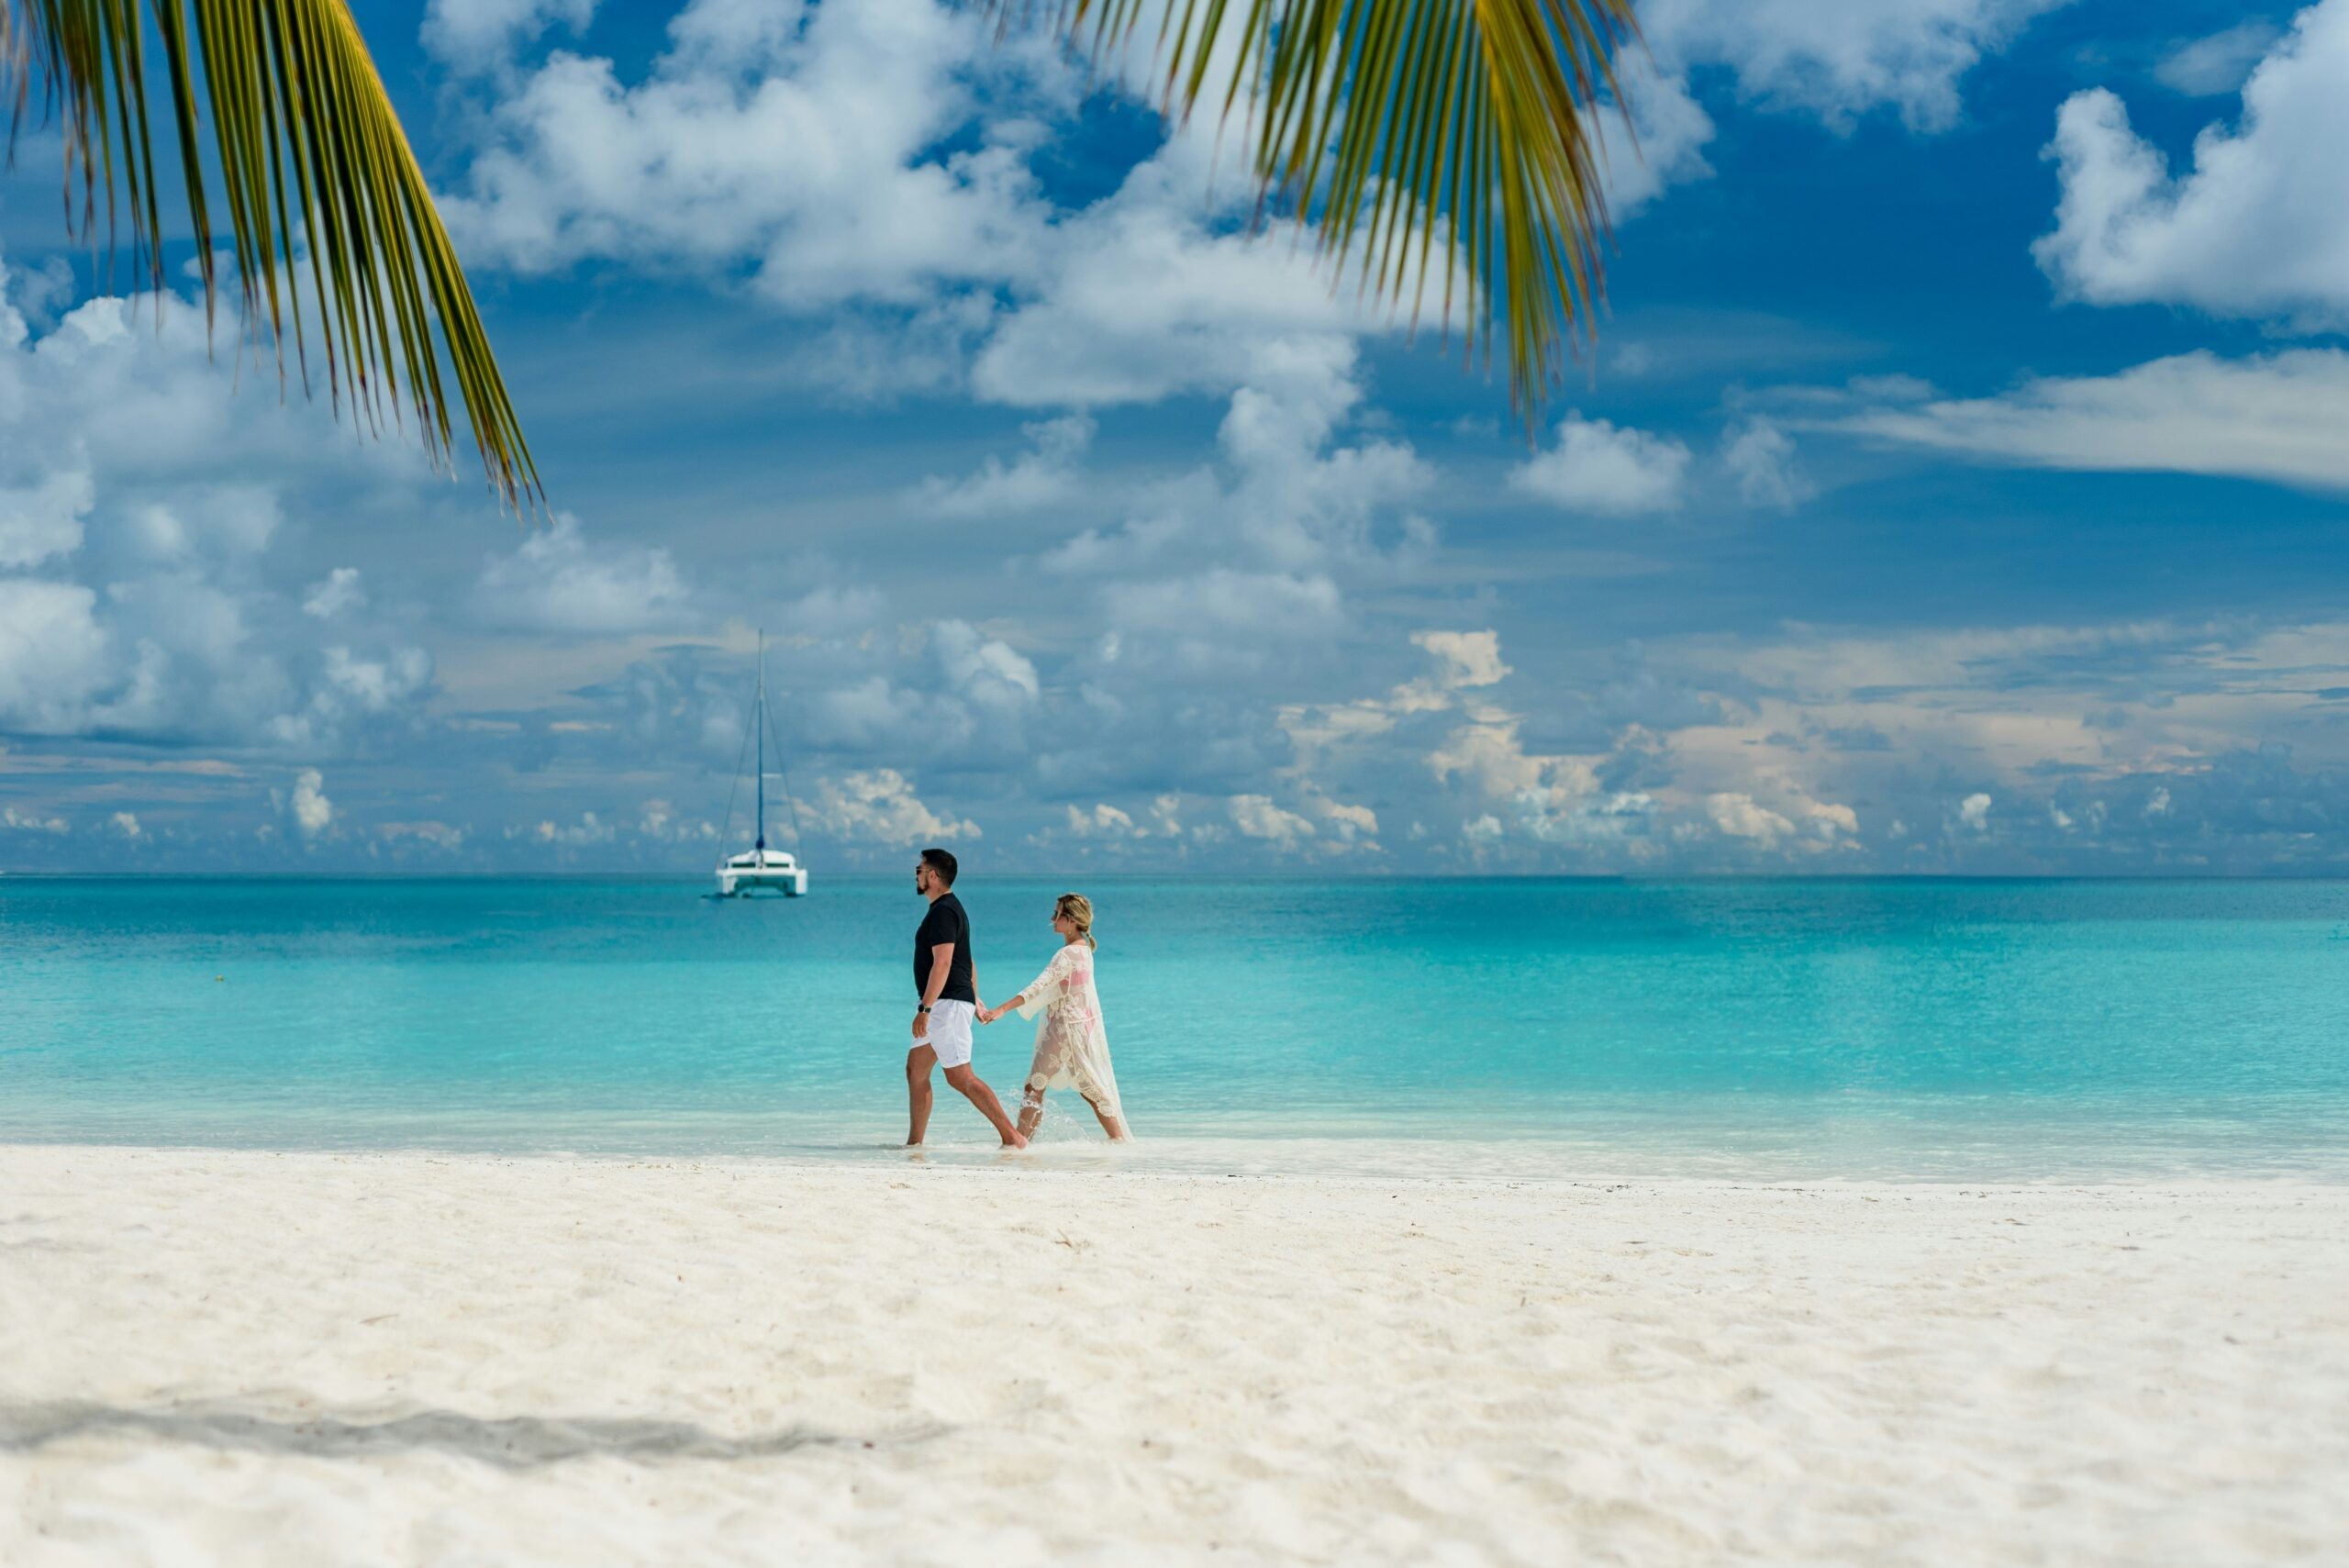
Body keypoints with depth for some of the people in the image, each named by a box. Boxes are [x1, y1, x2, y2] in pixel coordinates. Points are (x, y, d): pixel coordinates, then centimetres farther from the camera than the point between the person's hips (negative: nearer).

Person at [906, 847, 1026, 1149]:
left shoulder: (942, 912, -15)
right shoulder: (950, 908, 18)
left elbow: (942, 963, -23)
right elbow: (967, 961, 23)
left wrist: (924, 1008, -24)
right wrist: (974, 1000, 26)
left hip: (948, 1003, -11)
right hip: (946, 1006, 11)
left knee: (960, 1077, -12)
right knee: (915, 1069, 11)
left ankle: (1013, 1137, -13)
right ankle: (914, 1142, 14)